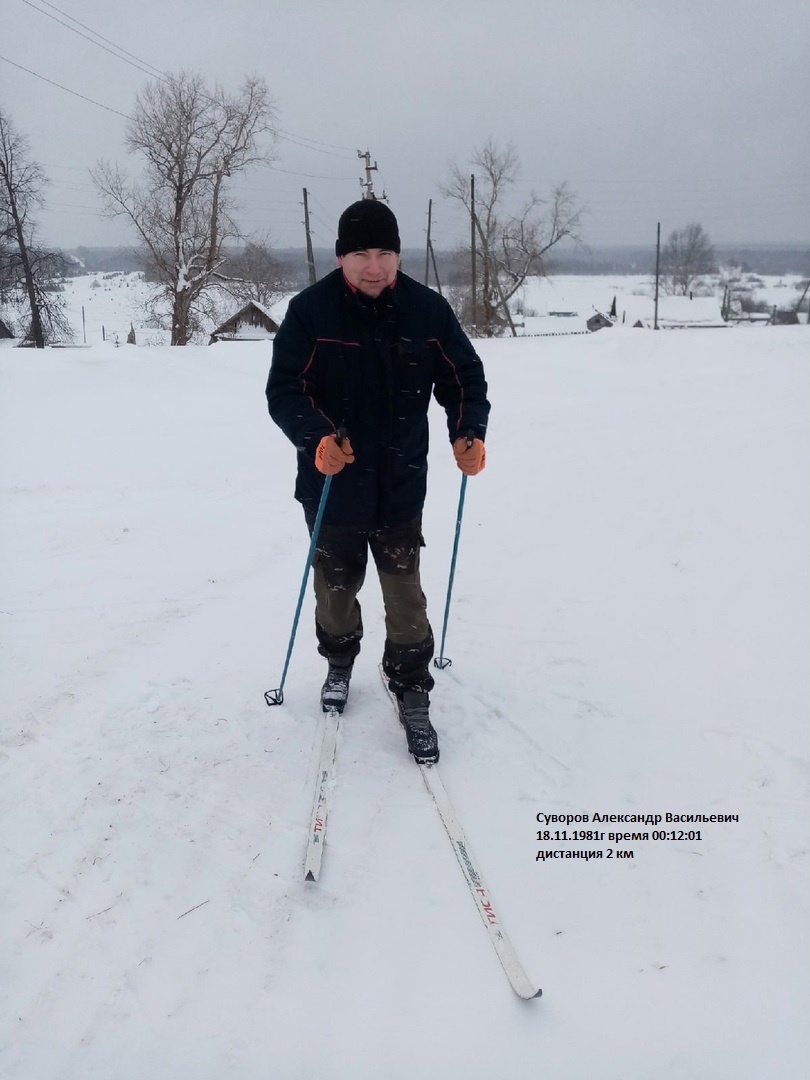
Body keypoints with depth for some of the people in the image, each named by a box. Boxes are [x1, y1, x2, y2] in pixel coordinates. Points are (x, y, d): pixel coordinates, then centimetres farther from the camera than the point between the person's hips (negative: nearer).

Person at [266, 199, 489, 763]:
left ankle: (412, 693, 21)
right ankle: (340, 663, 46)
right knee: (336, 584, 18)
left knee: (404, 591, 3)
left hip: (401, 484, 0)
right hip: (332, 484, 0)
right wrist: (316, 437, -31)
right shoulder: (311, 310, -12)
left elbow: (464, 376, 2)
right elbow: (284, 389, -12)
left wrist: (469, 432, -16)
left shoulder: (427, 309, -7)